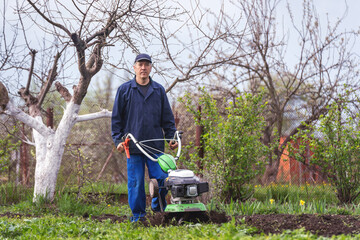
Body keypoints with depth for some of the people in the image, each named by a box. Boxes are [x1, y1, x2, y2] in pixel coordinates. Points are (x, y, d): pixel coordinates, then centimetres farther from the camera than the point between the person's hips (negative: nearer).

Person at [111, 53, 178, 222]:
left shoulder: (159, 90, 13)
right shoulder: (124, 90, 6)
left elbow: (167, 117, 16)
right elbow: (116, 118, 7)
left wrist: (171, 137, 5)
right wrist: (118, 140, -2)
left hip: (155, 145, 2)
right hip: (133, 145, -1)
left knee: (162, 179, -5)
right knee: (135, 182, -1)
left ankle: (158, 205, 19)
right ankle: (138, 215, 10)